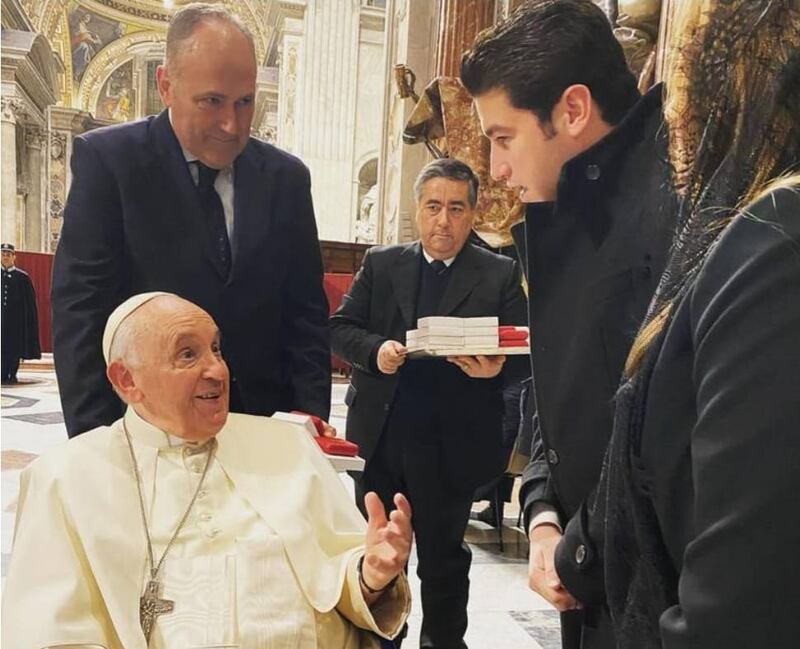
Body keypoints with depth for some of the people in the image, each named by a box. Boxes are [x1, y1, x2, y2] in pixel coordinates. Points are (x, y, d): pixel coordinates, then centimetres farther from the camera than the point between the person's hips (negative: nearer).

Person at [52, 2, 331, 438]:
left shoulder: (286, 177, 2)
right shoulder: (107, 159, -8)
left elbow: (305, 312, 4)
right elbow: (80, 310, -11)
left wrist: (310, 417, -6)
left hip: (262, 427, 3)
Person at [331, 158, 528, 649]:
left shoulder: (502, 274, 1)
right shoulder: (380, 263, 7)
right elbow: (340, 328, 3)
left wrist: (498, 367, -26)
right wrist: (375, 349, -17)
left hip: (451, 445, -2)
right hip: (379, 437, 3)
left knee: (444, 557, 15)